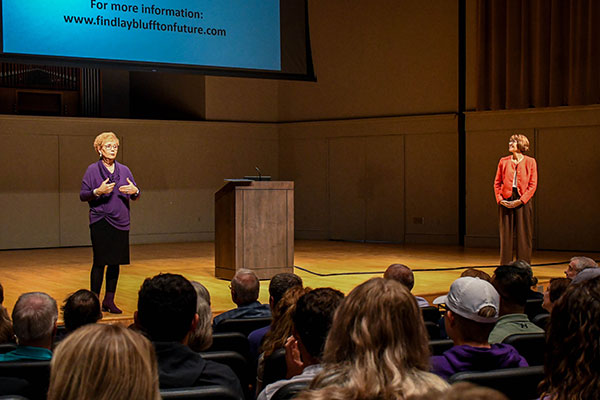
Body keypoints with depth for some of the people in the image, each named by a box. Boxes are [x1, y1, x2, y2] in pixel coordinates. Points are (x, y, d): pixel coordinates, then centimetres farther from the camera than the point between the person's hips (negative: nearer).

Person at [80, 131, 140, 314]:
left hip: (120, 222, 4)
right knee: (100, 262, -5)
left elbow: (135, 196, 14)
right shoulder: (93, 170, 0)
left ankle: (109, 300, 16)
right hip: (100, 222, -4)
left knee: (115, 262, 7)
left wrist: (135, 191, -9)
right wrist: (97, 191, -22)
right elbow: (83, 195, -4)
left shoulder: (124, 170, 11)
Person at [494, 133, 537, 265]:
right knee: (506, 236, 5)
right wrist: (499, 199, -6)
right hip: (506, 202, 2)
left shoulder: (530, 162, 1)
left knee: (523, 236, 1)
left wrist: (521, 200, -12)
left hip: (522, 202, -2)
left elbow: (533, 185, -3)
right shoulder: (504, 161, 9)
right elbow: (497, 182, 9)